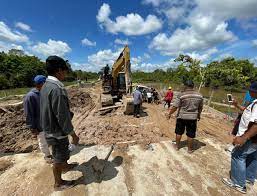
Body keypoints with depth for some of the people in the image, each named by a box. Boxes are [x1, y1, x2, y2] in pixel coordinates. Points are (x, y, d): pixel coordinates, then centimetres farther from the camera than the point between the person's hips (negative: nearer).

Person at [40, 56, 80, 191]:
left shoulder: (45, 86, 3)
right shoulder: (57, 88, -28)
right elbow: (62, 116, -27)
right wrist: (73, 135, -17)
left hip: (50, 129, 9)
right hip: (57, 131, -9)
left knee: (63, 152, 30)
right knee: (58, 158, 14)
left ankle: (65, 166, 55)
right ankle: (58, 183, 37)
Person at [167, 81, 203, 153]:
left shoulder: (181, 95, -14)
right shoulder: (199, 95, -1)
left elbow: (175, 107, -16)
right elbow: (200, 108, 10)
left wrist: (169, 114, -4)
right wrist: (198, 115, 25)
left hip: (181, 117, -2)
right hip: (193, 118, 3)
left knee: (179, 132, 15)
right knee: (190, 134, 15)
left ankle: (177, 146, 30)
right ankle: (189, 149, 30)